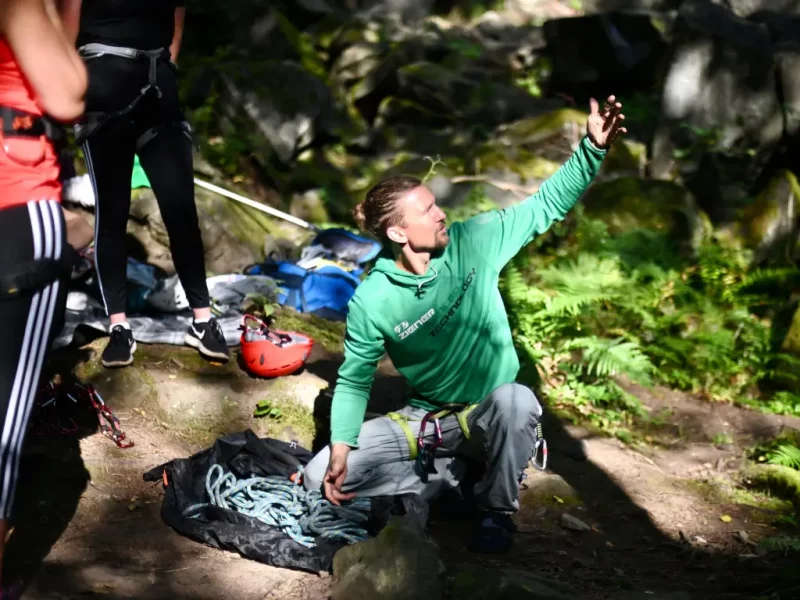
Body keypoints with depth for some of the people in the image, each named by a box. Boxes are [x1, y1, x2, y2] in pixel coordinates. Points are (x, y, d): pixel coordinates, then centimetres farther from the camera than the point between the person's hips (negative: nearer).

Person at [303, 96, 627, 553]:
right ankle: (445, 474, 1)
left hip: (488, 413, -1)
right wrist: (341, 449, -18)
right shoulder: (372, 301, -13)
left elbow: (548, 205, -9)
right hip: (425, 420, 1)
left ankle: (497, 511, -13)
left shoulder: (474, 242, -12)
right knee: (321, 476, -14)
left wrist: (593, 147, -23)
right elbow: (355, 379, -4)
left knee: (517, 400, -40)